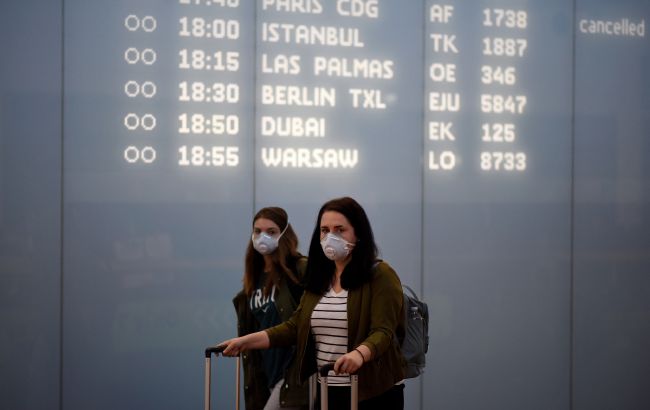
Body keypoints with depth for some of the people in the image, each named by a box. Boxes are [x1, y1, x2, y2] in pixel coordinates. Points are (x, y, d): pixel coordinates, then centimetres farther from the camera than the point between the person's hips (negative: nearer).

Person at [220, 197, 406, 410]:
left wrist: (359, 353, -38)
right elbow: (295, 326, 9)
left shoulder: (381, 275, -8)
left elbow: (383, 332, -18)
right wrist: (248, 341, 0)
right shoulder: (319, 278, 11)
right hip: (328, 390, 5)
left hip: (374, 392, -5)